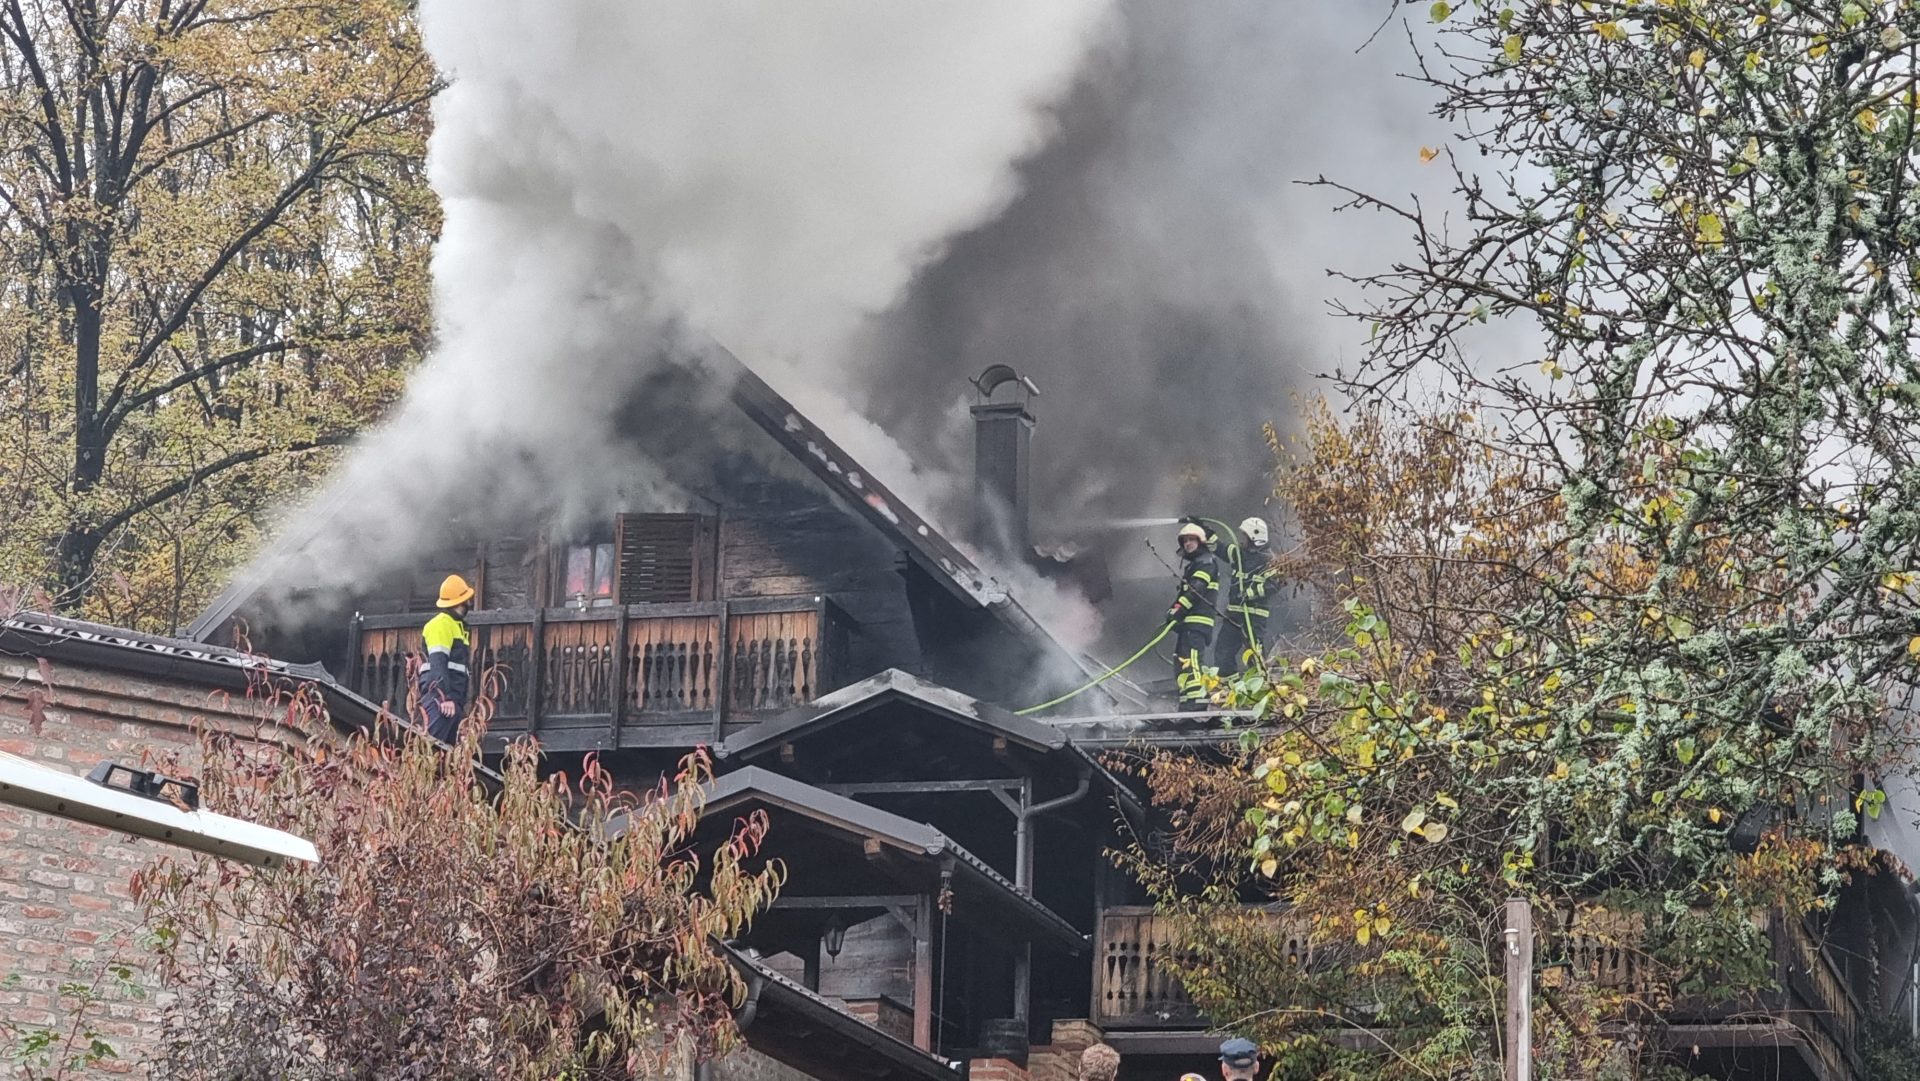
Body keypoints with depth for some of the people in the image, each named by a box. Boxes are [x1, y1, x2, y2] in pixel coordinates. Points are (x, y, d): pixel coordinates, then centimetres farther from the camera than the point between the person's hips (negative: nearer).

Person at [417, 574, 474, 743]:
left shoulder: (457, 625, 25)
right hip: (441, 695, -10)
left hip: (453, 697, 10)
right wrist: (446, 697, -24)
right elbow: (437, 663, -16)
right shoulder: (441, 624, -5)